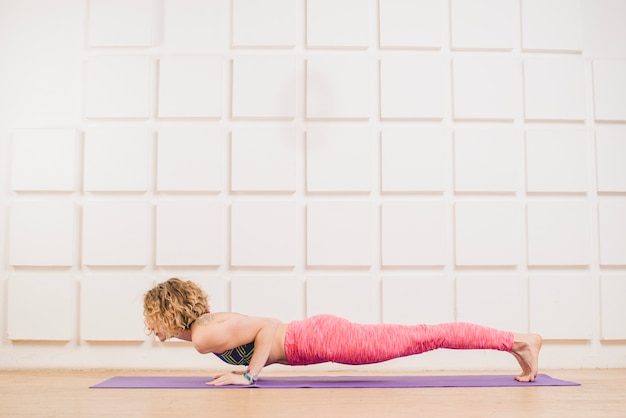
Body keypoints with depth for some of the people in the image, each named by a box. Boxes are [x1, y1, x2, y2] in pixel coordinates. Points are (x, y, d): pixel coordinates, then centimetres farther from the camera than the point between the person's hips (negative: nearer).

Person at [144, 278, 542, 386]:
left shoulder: (204, 336, -12)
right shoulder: (211, 318, 16)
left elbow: (267, 325, -21)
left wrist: (249, 375, -15)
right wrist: (245, 366, 19)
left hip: (317, 339, -8)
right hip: (314, 333, 8)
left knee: (421, 338, -6)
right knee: (420, 338, 8)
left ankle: (519, 341, -1)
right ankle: (519, 339, 15)